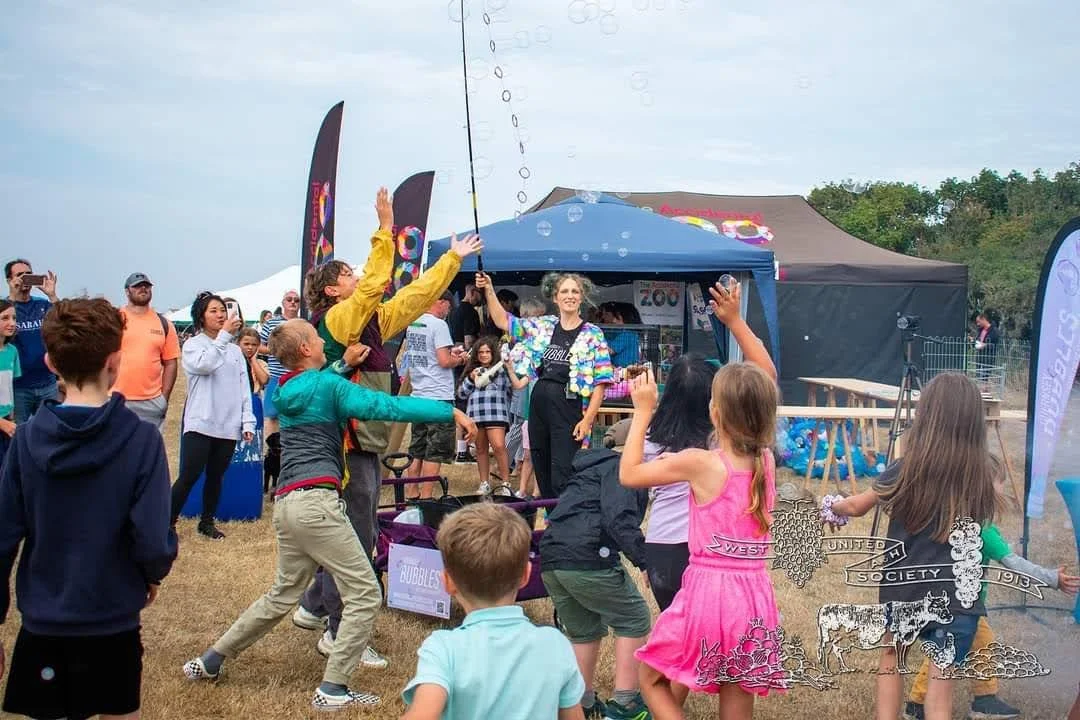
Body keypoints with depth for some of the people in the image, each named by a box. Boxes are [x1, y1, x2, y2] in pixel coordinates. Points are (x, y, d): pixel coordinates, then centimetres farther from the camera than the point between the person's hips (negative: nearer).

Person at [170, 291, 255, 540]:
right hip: (200, 423, -4)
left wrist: (248, 421, 5)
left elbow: (244, 387, 12)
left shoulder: (235, 350, 13)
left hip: (228, 426, 4)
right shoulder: (193, 345, 2)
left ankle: (207, 522, 23)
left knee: (216, 476, 10)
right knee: (189, 476, -8)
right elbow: (205, 365, -20)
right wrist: (224, 335, -18)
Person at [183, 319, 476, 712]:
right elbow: (387, 406, -13)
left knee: (283, 594, 24)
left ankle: (210, 660, 30)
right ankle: (332, 690, -4)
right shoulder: (328, 384, -4)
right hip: (315, 501, -8)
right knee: (365, 595, -2)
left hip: (286, 503, 8)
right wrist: (451, 412, -13)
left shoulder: (285, 392, 17)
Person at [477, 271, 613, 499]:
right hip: (539, 404, 5)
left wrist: (588, 420, -12)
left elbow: (600, 382, -4)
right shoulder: (542, 326, 11)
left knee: (562, 479, -11)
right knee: (542, 475, 11)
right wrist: (489, 290, 5)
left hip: (569, 409, -5)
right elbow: (503, 321, 16)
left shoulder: (593, 335, -1)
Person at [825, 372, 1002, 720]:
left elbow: (857, 507, 6)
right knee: (941, 682, 6)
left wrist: (833, 507, 27)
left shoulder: (907, 469, -11)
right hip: (958, 596, 0)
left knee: (891, 655, 26)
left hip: (904, 588, 0)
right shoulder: (984, 474, -9)